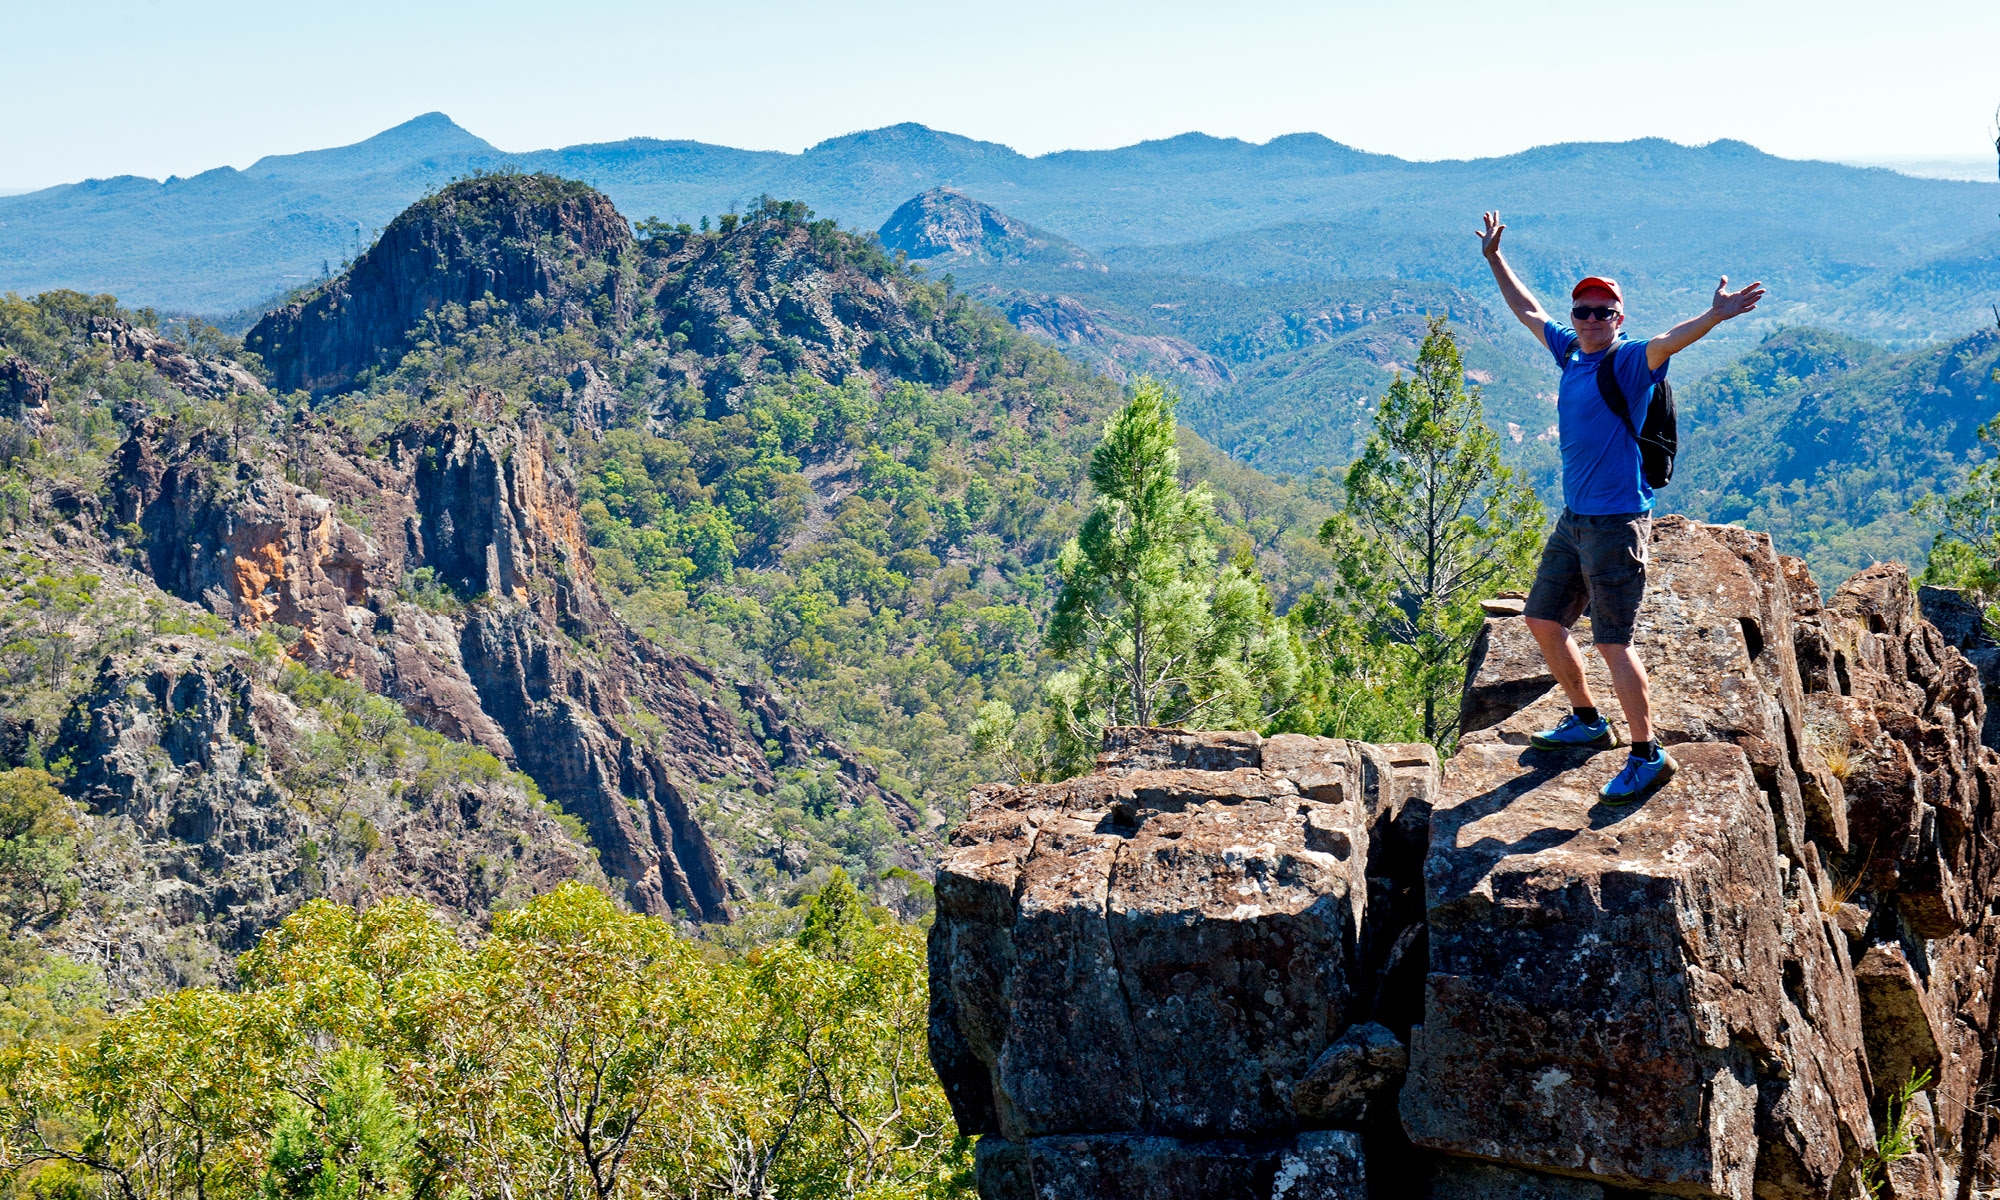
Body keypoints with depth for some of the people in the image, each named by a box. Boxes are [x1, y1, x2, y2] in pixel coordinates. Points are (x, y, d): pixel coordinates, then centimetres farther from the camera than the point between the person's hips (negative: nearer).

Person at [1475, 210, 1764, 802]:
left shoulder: (1630, 361, -10)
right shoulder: (1571, 352, 10)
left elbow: (1670, 341, -31)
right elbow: (1529, 311, 26)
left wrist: (1713, 317, -50)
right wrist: (1494, 257, 32)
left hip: (1617, 521, -9)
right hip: (1573, 517, 9)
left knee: (1612, 641, -9)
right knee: (1543, 620, 16)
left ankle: (1649, 755, 1)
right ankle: (1587, 721, 33)